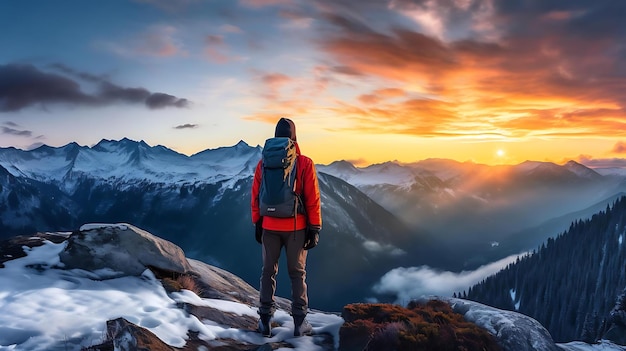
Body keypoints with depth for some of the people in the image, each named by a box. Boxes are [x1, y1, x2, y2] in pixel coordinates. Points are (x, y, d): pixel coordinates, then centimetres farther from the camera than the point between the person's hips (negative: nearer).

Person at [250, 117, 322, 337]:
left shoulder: (263, 164, -1)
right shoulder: (304, 163, -9)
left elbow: (256, 197, 4)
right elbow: (313, 199, -9)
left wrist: (257, 224, 13)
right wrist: (315, 228, -1)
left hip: (269, 227, 2)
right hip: (296, 227, -2)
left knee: (268, 272, 14)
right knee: (297, 273, 10)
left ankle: (265, 320, 18)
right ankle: (299, 322, 14)